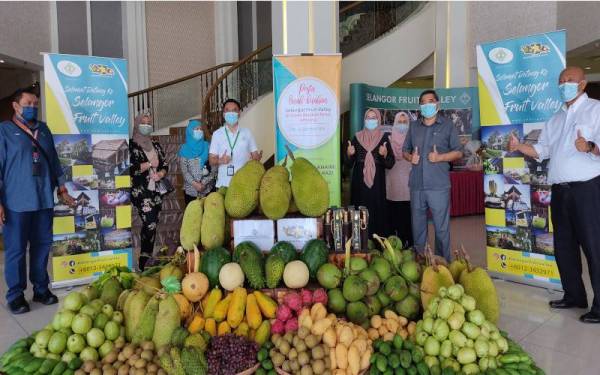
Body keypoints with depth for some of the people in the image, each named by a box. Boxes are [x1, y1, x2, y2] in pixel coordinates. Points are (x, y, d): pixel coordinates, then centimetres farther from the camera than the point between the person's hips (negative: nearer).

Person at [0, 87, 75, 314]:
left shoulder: (43, 130, 14)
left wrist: (62, 190, 16)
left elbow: (54, 162, 19)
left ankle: (41, 289, 21)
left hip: (44, 201, 5)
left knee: (42, 246, 9)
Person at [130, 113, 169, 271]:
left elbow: (164, 165, 14)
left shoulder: (156, 145, 15)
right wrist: (150, 164, -9)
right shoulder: (131, 146, -3)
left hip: (156, 190, 6)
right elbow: (129, 168, -15)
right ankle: (144, 262, -4)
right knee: (150, 224, -13)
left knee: (152, 224, 8)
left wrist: (161, 173, -7)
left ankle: (147, 259, 18)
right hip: (141, 191, -6)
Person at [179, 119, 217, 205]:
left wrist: (204, 182, -12)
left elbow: (214, 168, -2)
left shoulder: (208, 147, 3)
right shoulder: (184, 149, 2)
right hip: (190, 189, 0)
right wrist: (195, 184, -15)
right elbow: (184, 170, -3)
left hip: (207, 188, 0)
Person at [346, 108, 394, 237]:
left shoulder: (383, 138, 4)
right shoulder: (357, 137, 8)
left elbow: (390, 164, -1)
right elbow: (349, 163, 8)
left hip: (377, 183, -1)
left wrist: (385, 154, -20)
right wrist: (349, 154, -12)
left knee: (377, 211, -4)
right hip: (359, 183, 1)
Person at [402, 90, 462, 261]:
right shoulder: (414, 126, 14)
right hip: (416, 184, 4)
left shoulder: (447, 125, 4)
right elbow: (405, 150, 19)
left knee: (441, 227, -1)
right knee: (417, 225, 12)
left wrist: (439, 157, -13)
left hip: (439, 185, -4)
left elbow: (458, 152, 3)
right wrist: (410, 157, -4)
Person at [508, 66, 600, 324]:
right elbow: (542, 150, 19)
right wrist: (519, 146, 3)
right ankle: (574, 295, 25)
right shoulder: (555, 119, 20)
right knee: (564, 245, 12)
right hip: (560, 190, 7)